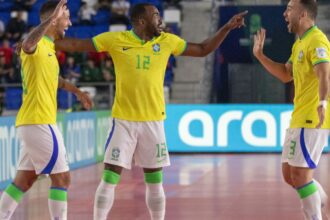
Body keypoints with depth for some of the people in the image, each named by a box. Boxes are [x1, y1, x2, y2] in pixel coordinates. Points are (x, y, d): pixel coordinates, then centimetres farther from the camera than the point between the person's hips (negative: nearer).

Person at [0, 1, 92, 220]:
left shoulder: (48, 47, 16)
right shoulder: (37, 45, -13)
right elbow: (27, 45, -41)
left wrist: (76, 90, 37)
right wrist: (51, 19, -49)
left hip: (36, 123, 9)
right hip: (39, 122, -9)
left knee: (24, 181, 12)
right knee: (62, 177, -5)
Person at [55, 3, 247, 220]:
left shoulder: (167, 41, 3)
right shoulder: (115, 40, -5)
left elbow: (203, 49, 13)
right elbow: (77, 45, 0)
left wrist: (227, 28, 6)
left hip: (153, 121, 3)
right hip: (124, 120, -3)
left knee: (155, 181, 8)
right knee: (109, 178, -5)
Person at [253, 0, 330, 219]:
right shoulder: (300, 43, 17)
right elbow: (286, 74, 27)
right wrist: (259, 55, 19)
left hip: (311, 121, -10)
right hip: (299, 119, 10)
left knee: (300, 175, -10)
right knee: (290, 175, 14)